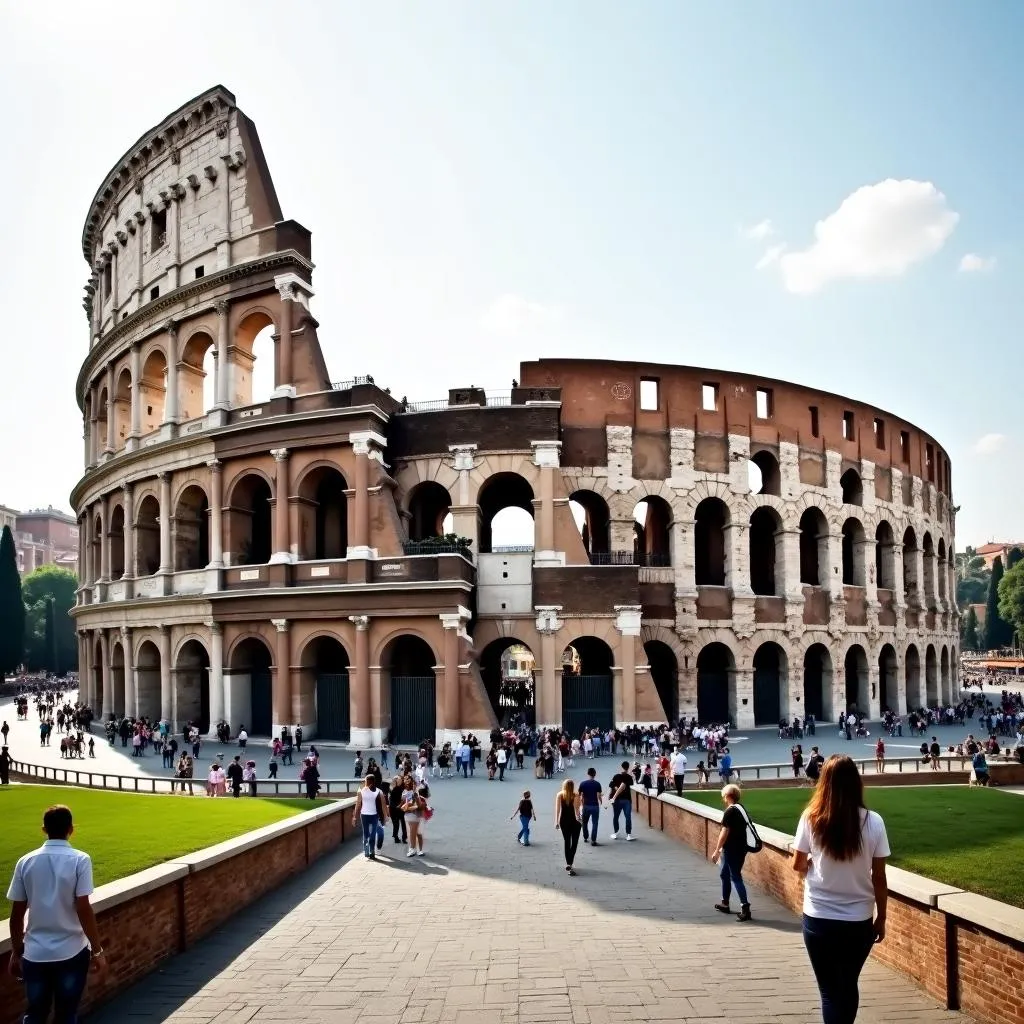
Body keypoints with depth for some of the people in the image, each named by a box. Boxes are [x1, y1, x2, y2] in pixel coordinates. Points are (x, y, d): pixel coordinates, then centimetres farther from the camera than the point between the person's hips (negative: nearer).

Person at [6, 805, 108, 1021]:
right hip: (71, 952, -3)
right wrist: (97, 950, -6)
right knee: (66, 1017, 9)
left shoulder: (26, 862, -1)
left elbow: (17, 914, 2)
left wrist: (16, 952, 15)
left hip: (35, 953, 3)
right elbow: (83, 909, -13)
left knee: (35, 1015, 15)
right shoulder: (79, 860, -11)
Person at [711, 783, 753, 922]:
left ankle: (745, 909, -11)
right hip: (740, 848, 9)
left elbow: (725, 832, -19)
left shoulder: (730, 811, -16)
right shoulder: (741, 809, 10)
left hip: (732, 850, -9)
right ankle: (725, 904, 31)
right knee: (724, 874, 20)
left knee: (736, 878, -7)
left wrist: (717, 850, -15)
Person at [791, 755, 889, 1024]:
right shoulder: (873, 822, -9)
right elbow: (879, 878, -4)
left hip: (818, 918, -1)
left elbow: (798, 865, 0)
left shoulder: (811, 818, -10)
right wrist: (881, 919, 8)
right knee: (848, 986, 21)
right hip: (858, 920, 1)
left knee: (830, 990, 9)